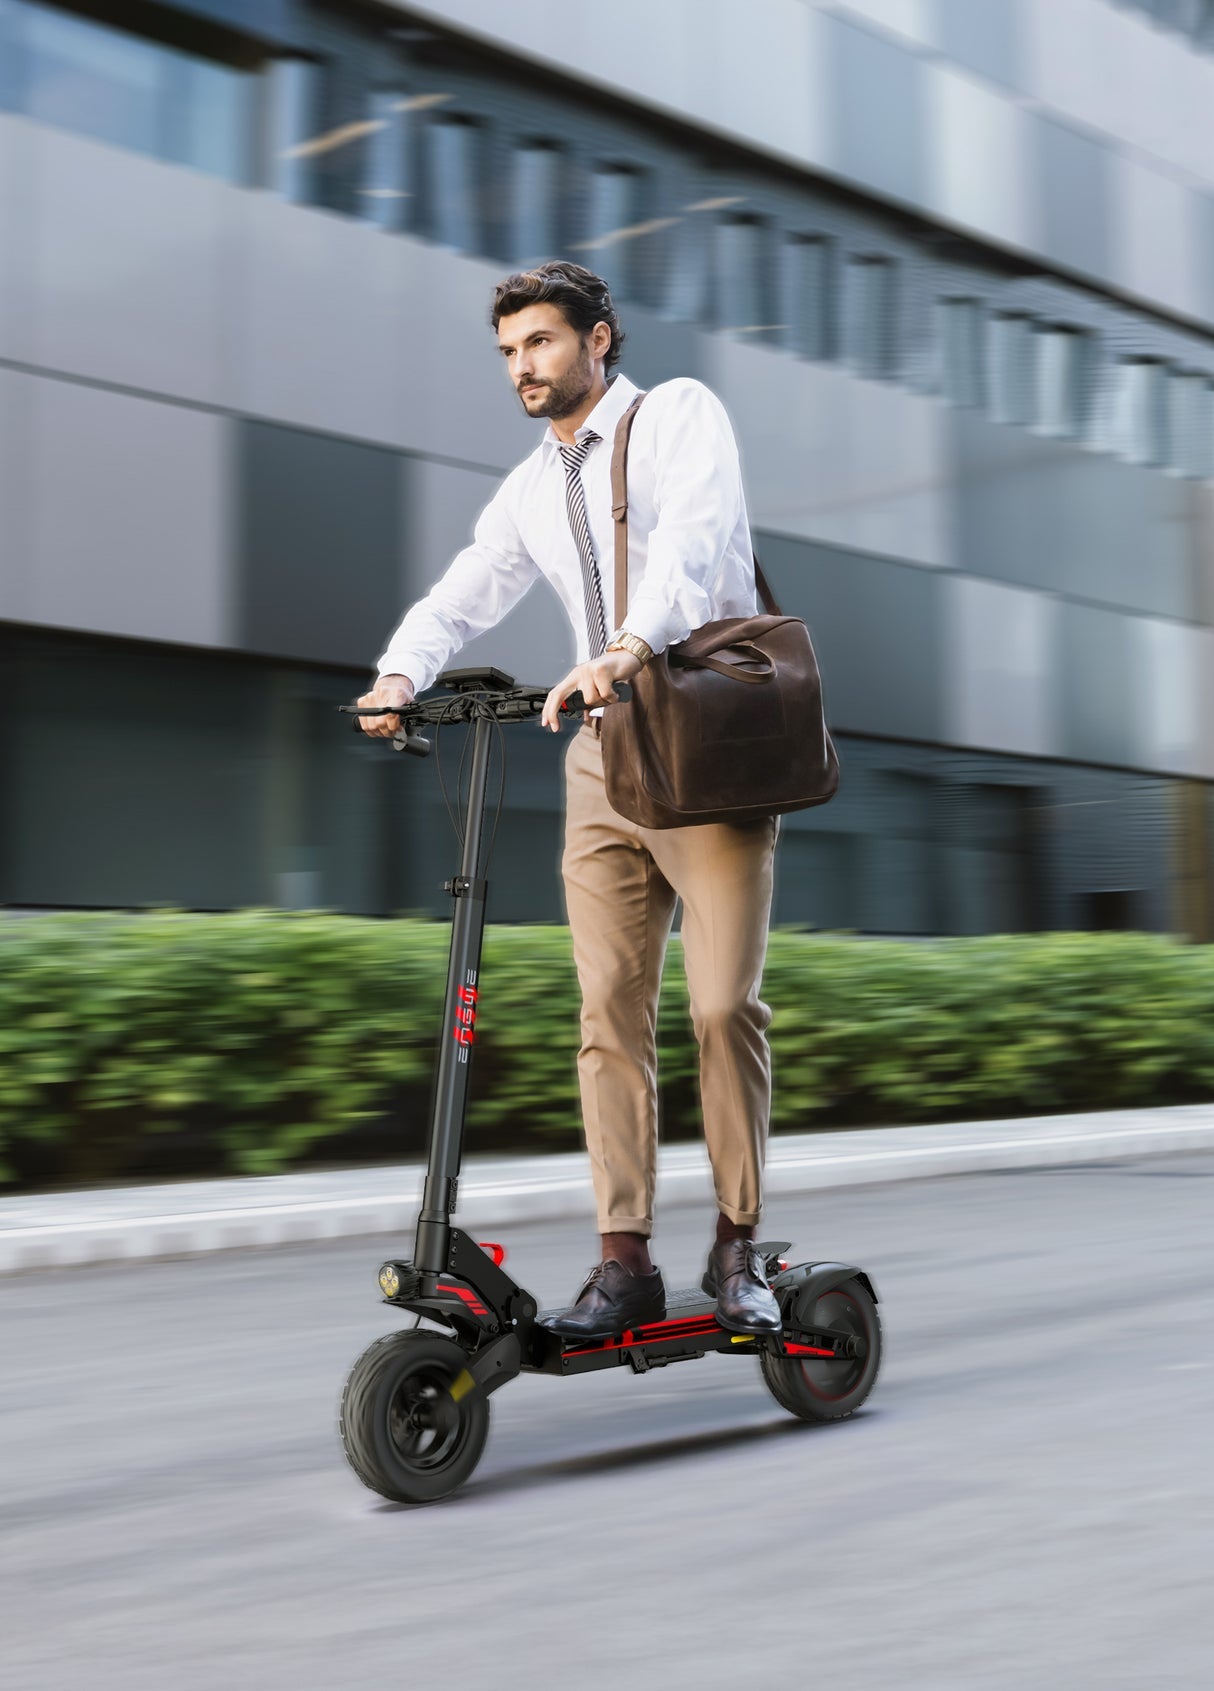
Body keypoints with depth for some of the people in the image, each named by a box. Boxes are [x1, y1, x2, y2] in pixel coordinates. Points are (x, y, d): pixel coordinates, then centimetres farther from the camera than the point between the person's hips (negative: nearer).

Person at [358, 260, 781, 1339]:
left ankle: (738, 1248, 5)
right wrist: (402, 673, -10)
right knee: (610, 1013, -1)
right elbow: (460, 600, 12)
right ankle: (625, 1261, 3)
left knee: (724, 1005, -9)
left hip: (709, 746, -5)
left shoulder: (678, 413, 0)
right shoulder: (530, 492, 18)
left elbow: (693, 534, -19)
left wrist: (629, 646, -36)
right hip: (603, 759, 5)